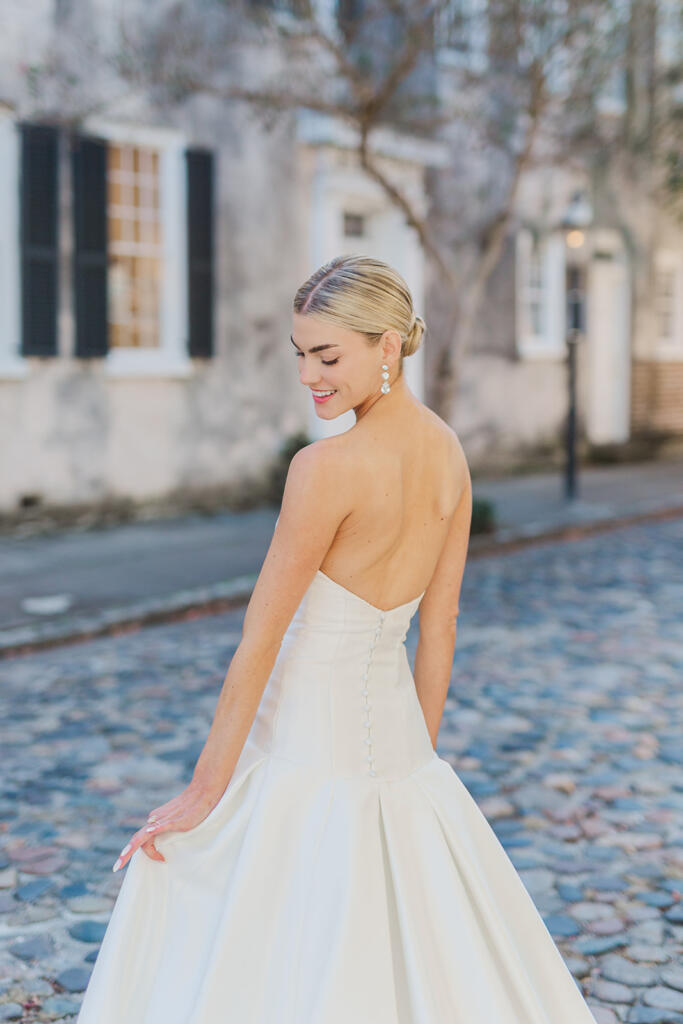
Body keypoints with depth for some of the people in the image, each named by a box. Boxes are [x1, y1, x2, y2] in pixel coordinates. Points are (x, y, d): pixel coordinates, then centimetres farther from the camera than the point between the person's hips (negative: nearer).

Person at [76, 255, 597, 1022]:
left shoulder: (326, 466, -21)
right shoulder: (449, 453, 2)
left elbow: (259, 643, -17)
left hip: (303, 744, -7)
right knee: (427, 955, 20)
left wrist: (204, 792, -10)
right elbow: (440, 629, 8)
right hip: (391, 726, 8)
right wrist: (417, 759, 16)